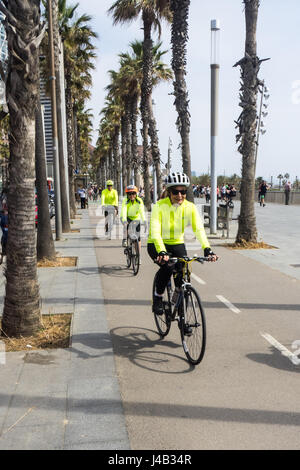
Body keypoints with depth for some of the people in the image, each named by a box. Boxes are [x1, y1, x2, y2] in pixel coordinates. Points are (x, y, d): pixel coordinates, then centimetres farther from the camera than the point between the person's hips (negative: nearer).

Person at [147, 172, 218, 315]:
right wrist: (162, 252, -46)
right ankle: (157, 298, -6)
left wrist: (207, 249, -36)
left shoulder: (190, 207, -12)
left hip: (177, 244, 3)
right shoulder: (160, 206, -22)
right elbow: (155, 231, -32)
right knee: (168, 266, -30)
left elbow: (199, 228, -20)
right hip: (156, 245, -3)